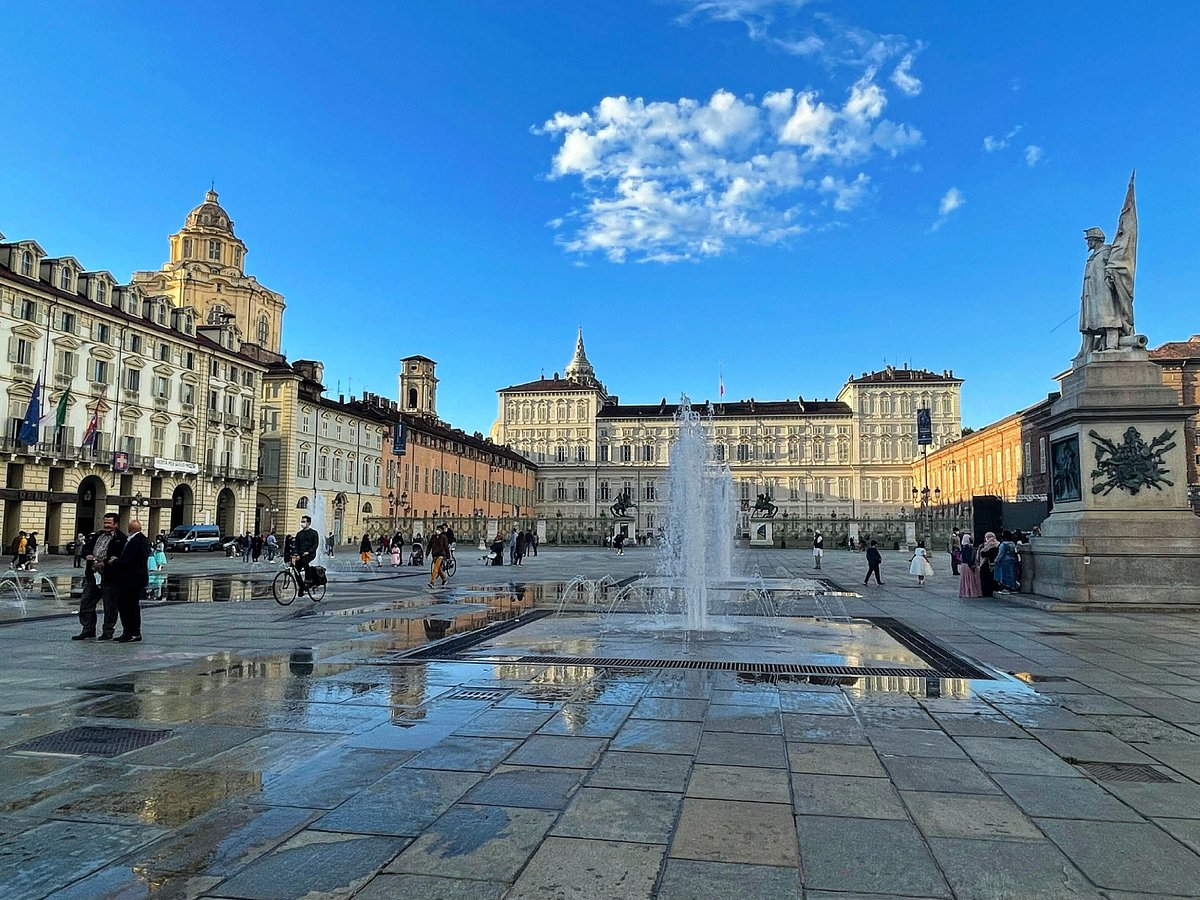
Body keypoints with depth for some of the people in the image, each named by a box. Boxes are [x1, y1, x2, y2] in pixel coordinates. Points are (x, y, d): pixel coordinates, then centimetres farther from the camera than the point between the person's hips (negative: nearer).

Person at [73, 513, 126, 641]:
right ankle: (88, 630, 19)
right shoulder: (97, 535, 15)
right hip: (92, 575, 7)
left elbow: (121, 558, -16)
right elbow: (85, 549, 16)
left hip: (109, 576, -7)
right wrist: (89, 556, -6)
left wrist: (104, 563, -21)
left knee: (109, 605, 3)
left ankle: (108, 632, 14)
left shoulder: (121, 538, -8)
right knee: (86, 603, 9)